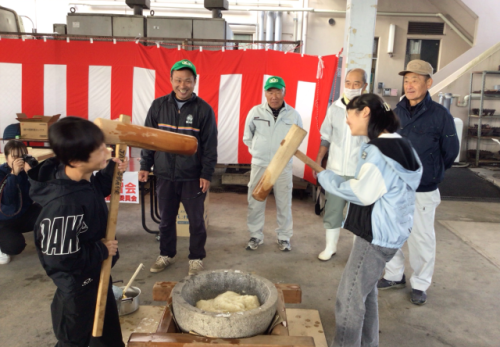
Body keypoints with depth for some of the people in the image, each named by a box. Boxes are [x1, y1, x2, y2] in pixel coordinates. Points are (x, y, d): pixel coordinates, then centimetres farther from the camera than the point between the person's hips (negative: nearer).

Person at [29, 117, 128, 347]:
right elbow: (59, 257, -31)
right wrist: (102, 250, -19)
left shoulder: (83, 178, -11)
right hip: (78, 288, -8)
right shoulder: (63, 205, -38)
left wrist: (110, 172, -6)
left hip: (97, 276, 8)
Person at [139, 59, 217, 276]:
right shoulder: (159, 106, 2)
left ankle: (196, 258, 25)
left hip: (193, 177, -2)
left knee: (196, 221, 7)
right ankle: (166, 255, 34)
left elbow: (210, 145, -4)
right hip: (165, 175, 3)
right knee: (166, 219, 15)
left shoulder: (203, 109, -6)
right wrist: (145, 165, 6)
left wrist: (207, 174, -8)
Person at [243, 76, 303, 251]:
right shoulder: (255, 112, -5)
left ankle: (284, 237, 25)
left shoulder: (293, 115, -4)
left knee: (284, 204, 9)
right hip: (259, 165, 0)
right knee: (255, 203, 8)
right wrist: (259, 151, 7)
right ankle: (256, 236, 24)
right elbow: (247, 138, 8)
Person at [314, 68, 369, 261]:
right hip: (335, 170, 3)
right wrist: (318, 161, 8)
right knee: (332, 211, 12)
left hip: (360, 172, -3)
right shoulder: (334, 108, 2)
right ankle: (330, 247, 28)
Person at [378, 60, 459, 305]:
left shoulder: (440, 115, -10)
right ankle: (395, 275, 34)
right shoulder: (396, 112, 2)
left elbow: (450, 152, 0)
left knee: (421, 238, 8)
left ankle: (420, 285, 26)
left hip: (423, 191, -4)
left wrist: (431, 173, 11)